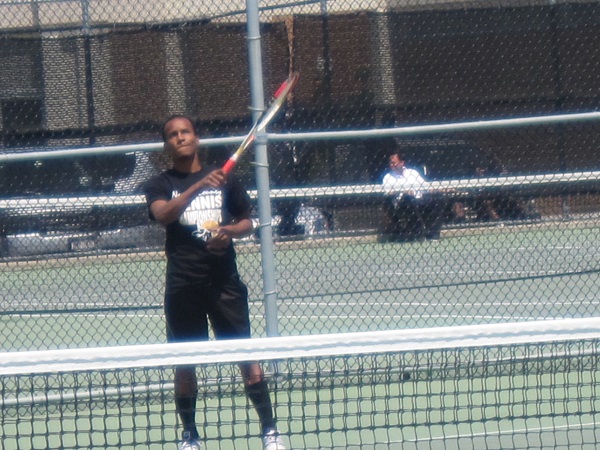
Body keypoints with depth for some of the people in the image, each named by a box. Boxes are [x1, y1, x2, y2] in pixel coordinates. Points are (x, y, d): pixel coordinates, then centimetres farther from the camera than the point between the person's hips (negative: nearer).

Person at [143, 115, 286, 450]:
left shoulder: (224, 179, 10)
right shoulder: (160, 184, 4)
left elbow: (247, 222, 17)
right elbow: (163, 214, -17)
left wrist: (230, 230, -6)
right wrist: (198, 187, -29)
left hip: (224, 280, 0)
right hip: (183, 284, 0)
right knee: (185, 361, 4)